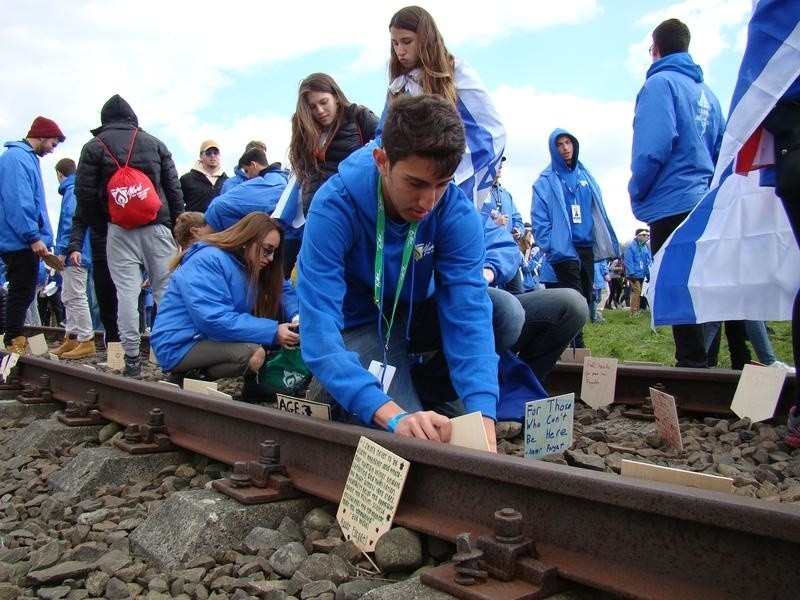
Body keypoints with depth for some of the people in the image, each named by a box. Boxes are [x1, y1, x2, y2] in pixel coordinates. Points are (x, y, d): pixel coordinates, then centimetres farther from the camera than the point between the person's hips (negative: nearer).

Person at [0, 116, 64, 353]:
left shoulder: (27, 158, 20)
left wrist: (38, 236, 19)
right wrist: (33, 237, -22)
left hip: (23, 242, 10)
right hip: (20, 242, -10)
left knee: (23, 293, 13)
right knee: (22, 293, -6)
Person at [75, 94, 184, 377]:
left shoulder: (94, 147, 7)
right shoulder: (154, 143, 12)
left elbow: (85, 193, 1)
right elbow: (174, 188, 8)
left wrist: (101, 226, 10)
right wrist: (178, 225, 9)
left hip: (119, 229, -1)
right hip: (157, 226, 1)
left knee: (126, 292, -1)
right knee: (166, 289, 2)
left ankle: (132, 359, -2)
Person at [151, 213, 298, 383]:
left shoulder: (250, 264, 4)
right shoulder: (207, 261, -22)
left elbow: (282, 290, 9)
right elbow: (214, 320, -30)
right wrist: (273, 332, -32)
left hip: (213, 338, 9)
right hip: (181, 345, -9)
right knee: (252, 354, -29)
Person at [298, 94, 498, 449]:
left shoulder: (458, 214, -22)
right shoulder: (334, 208, -30)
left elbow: (470, 316, -28)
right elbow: (319, 332, -37)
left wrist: (483, 418, -43)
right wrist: (393, 414, -49)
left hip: (419, 314, 4)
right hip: (360, 324, -3)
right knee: (400, 436, -27)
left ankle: (417, 376, 2)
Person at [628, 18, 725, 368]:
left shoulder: (660, 83, -8)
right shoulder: (706, 92, 15)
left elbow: (653, 145, -19)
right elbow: (721, 149, 17)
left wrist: (637, 193, -7)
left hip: (671, 204, -8)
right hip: (705, 201, 8)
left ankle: (692, 362, -4)